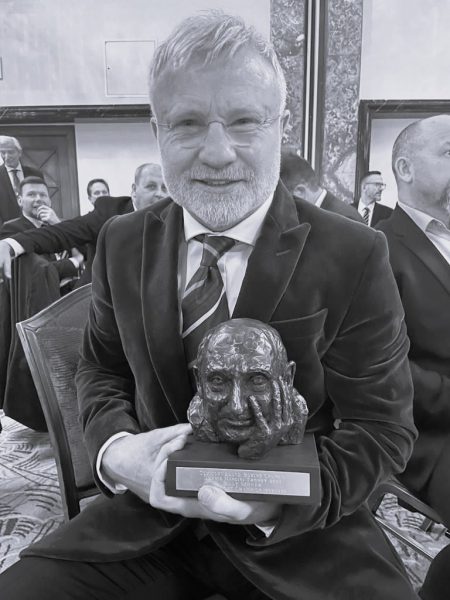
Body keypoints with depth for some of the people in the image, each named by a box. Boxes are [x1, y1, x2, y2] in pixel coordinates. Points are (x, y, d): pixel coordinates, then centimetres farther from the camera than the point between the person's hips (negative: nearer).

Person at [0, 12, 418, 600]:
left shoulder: (354, 257, -14)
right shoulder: (122, 242, -2)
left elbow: (382, 428, -9)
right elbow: (101, 371, 8)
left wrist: (277, 497, -26)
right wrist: (114, 449, -13)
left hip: (299, 528, -1)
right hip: (150, 511, 3)